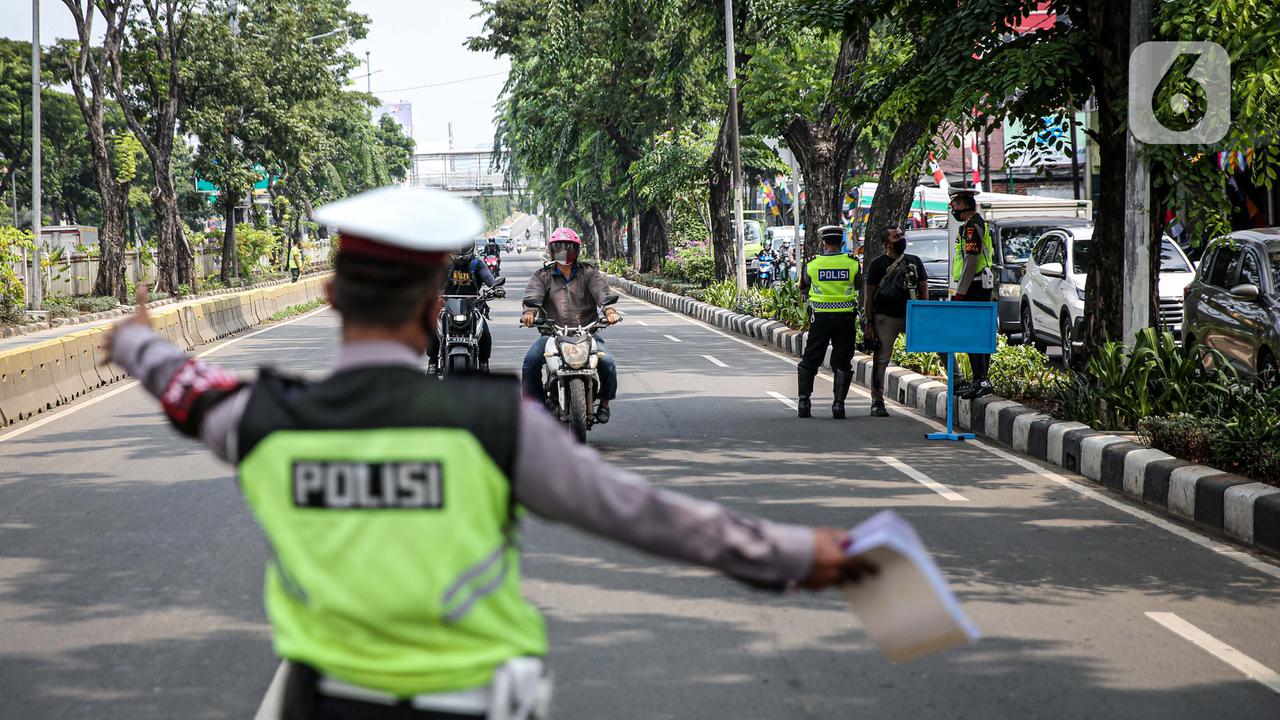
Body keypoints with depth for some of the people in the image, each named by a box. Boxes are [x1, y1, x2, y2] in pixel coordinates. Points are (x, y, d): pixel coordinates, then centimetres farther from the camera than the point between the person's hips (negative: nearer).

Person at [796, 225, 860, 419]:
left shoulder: (812, 264, -3)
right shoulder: (852, 263, -4)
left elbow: (803, 289, 11)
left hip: (820, 317, 0)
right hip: (845, 318, 0)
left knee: (810, 360, 11)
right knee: (842, 363, 8)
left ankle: (804, 401, 4)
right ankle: (839, 403, 0)